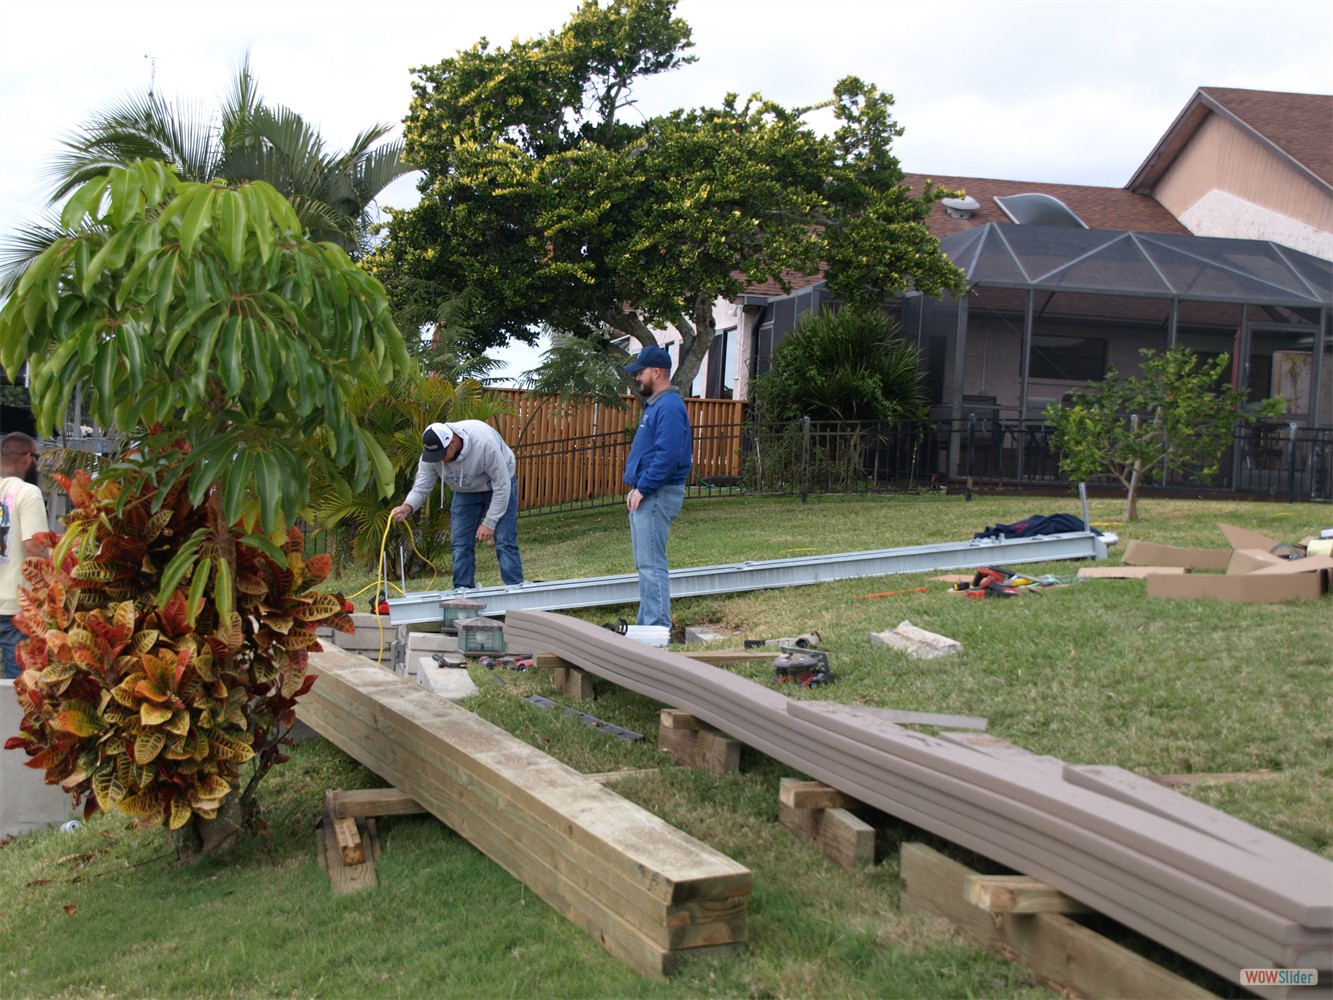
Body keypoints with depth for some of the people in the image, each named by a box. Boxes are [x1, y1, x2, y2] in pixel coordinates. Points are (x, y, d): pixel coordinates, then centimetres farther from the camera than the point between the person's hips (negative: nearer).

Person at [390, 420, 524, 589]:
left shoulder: (484, 443, -38)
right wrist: (407, 507, -39)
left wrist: (489, 523, -28)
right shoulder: (430, 454, -24)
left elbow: (502, 486, -29)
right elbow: (421, 487, -17)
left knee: (504, 543, -13)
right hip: (465, 491, 5)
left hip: (497, 485, -5)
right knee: (460, 545, 1)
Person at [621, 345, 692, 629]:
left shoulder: (669, 407, -16)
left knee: (651, 564, -10)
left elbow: (668, 455, -25)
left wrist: (643, 488, -20)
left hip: (657, 496, -11)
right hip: (645, 496, 11)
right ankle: (648, 624, 19)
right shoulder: (655, 404, 18)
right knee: (646, 564, 14)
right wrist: (636, 488, 15)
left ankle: (658, 626, -7)